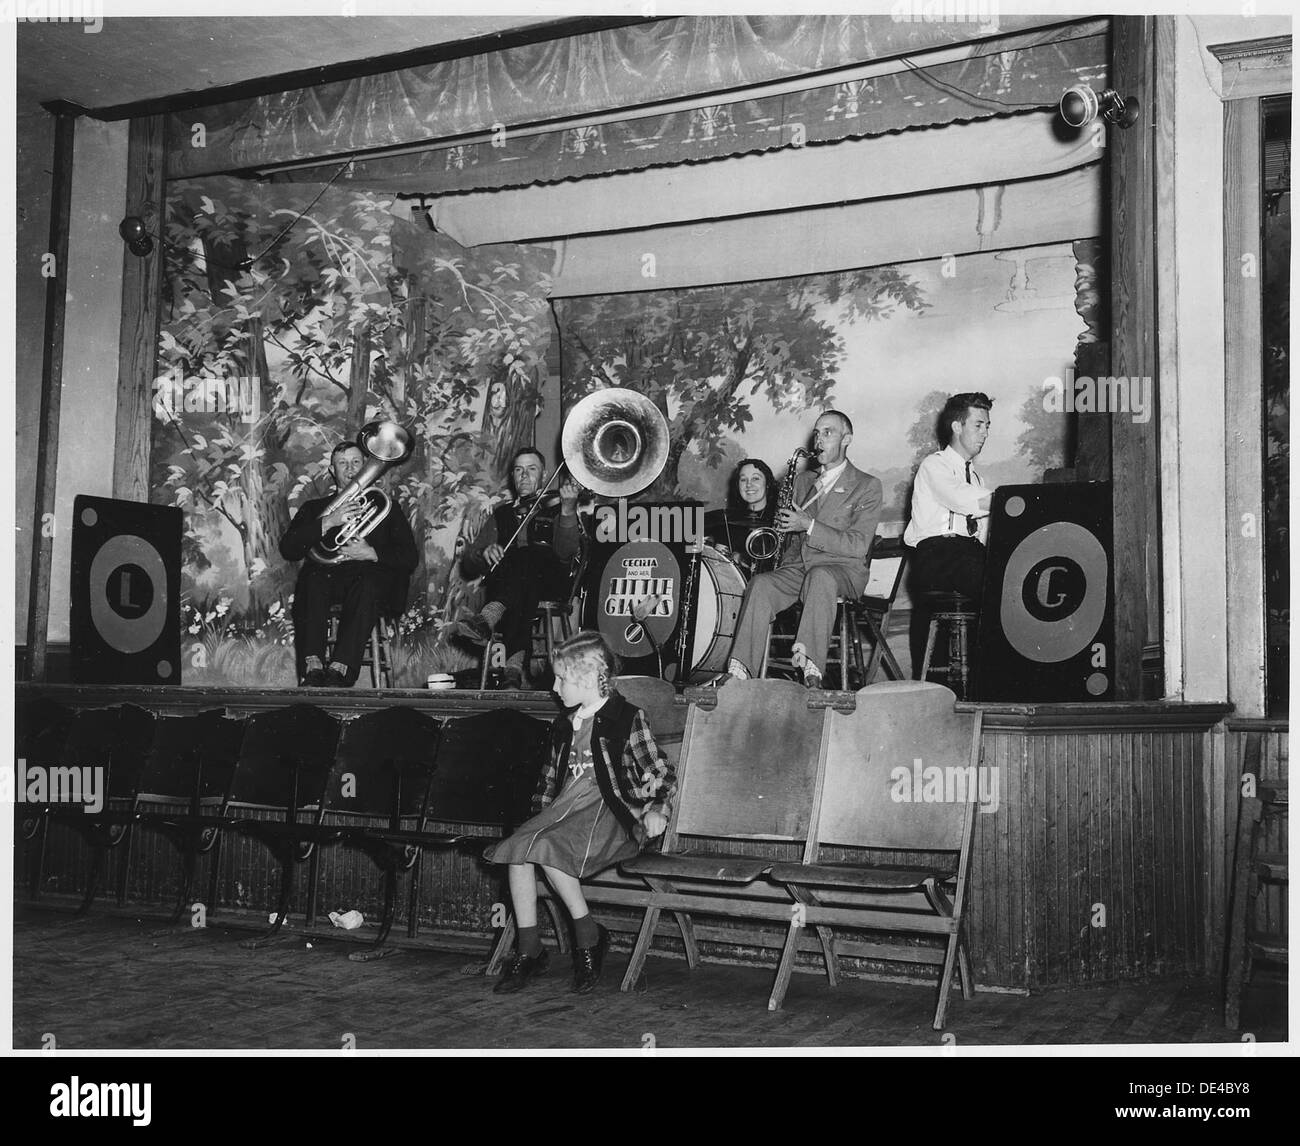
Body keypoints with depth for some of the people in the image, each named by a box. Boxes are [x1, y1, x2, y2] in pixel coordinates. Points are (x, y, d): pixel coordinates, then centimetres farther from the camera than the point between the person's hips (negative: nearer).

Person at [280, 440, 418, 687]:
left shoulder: (386, 507, 26)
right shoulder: (314, 508, 27)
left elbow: (410, 559, 12)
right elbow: (287, 549, 7)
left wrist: (371, 553, -6)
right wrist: (328, 523, -6)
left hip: (370, 578, -1)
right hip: (325, 578, 1)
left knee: (366, 585, -36)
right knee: (312, 578, -34)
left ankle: (339, 671, -48)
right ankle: (312, 669, -45)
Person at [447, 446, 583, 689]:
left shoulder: (555, 510, 21)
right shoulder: (502, 514, 29)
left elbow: (566, 553, -3)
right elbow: (467, 565, 19)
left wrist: (568, 510, -19)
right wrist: (484, 553, -5)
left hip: (550, 585, -2)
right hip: (502, 585, 2)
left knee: (527, 556, -35)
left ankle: (484, 622, -55)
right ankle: (515, 665, -54)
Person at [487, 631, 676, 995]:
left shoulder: (627, 719, -2)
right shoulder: (565, 725, 19)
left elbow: (661, 774, -1)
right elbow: (551, 776, 30)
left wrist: (657, 808, -16)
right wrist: (541, 810, 17)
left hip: (609, 811, -7)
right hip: (566, 805, 7)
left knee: (546, 847, -31)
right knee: (516, 848, -21)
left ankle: (588, 937, -16)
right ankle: (528, 950, -14)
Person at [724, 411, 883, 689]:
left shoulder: (867, 486, 4)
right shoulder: (802, 480, 23)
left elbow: (859, 546, -8)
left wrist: (808, 525, -16)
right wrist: (783, 523, 4)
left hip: (842, 570, -4)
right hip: (797, 567, 4)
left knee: (820, 577, -40)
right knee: (760, 584, -27)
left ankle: (811, 671, -47)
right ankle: (739, 672, -39)